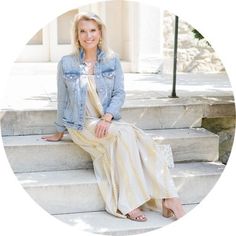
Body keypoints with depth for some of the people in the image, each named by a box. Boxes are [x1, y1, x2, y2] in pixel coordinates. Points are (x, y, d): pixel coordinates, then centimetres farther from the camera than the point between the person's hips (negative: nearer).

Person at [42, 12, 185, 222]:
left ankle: (169, 199, -30)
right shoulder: (67, 63, 2)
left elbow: (119, 93, 0)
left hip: (108, 122, 3)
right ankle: (128, 204, -30)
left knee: (142, 139, -28)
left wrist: (107, 117, -17)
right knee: (124, 134, -32)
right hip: (82, 124, -2)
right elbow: (62, 100, 9)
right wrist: (60, 131, 16)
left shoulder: (112, 60, 6)